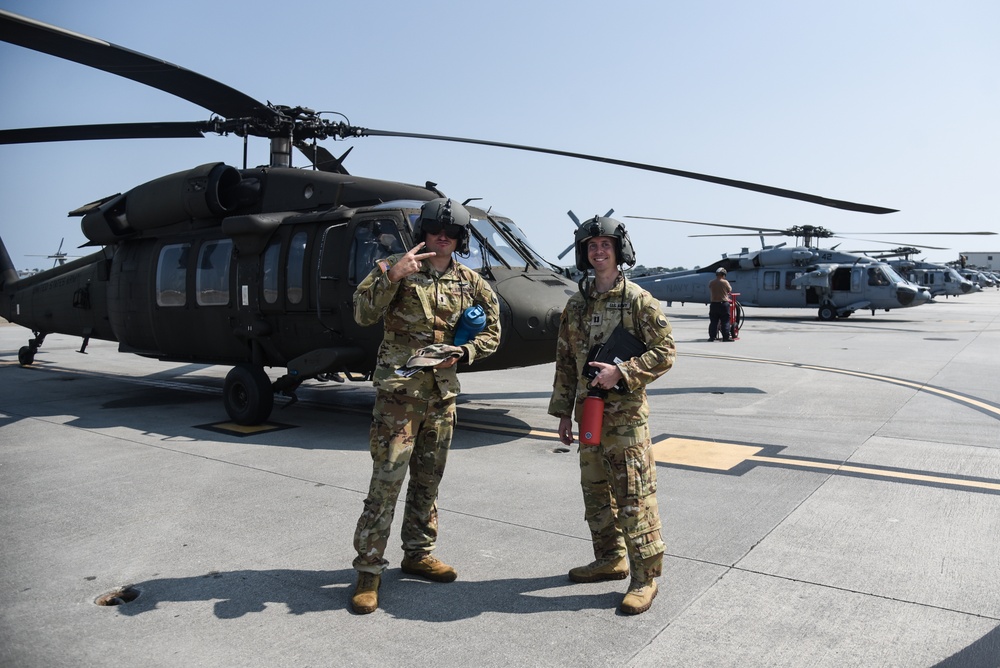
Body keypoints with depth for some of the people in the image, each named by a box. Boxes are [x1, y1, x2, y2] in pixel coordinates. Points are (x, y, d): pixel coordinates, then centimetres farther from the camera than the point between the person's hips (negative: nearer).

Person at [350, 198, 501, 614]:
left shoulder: (469, 283, 8)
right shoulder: (395, 269, -1)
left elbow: (491, 333, 12)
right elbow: (364, 314, -13)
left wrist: (460, 353, -5)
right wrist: (391, 274, -26)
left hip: (443, 392, 5)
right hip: (399, 389, -4)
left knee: (428, 479, 14)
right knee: (387, 478, -7)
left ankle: (418, 553, 30)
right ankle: (369, 569, 4)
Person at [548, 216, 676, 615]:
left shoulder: (638, 300, -5)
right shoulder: (576, 305, 11)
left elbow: (664, 352, -7)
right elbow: (565, 362, 14)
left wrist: (620, 372, -19)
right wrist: (563, 412, 12)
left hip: (625, 415, -6)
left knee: (634, 496, -3)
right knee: (595, 492, 15)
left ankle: (645, 576, 8)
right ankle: (610, 559, 31)